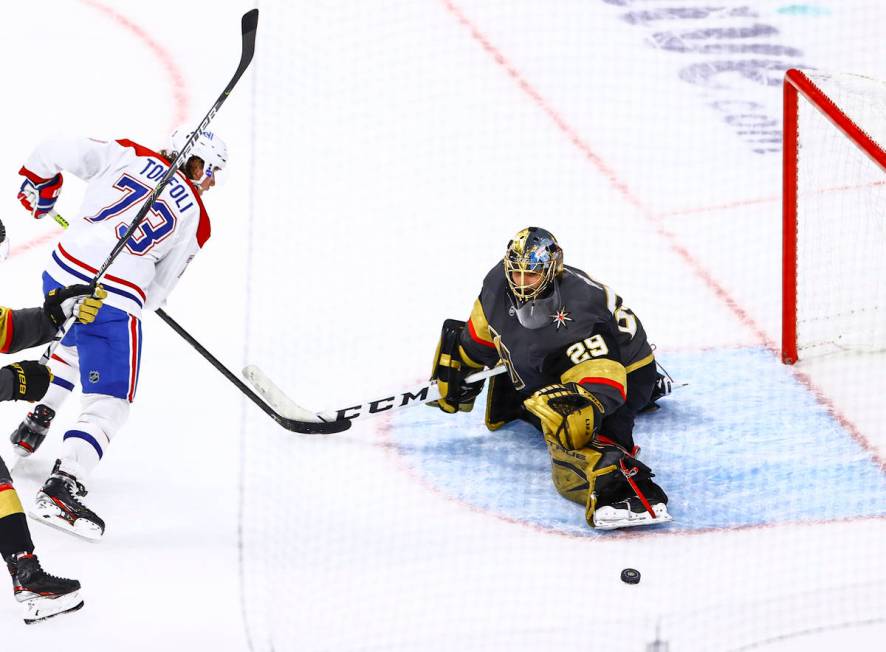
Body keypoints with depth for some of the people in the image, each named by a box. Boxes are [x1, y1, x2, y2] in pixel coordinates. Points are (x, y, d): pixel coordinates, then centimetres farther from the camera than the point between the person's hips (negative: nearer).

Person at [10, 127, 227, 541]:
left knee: (75, 346, 38)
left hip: (61, 274, 5)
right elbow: (160, 288, 10)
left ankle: (31, 428, 43)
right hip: (114, 304, -5)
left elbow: (55, 153, 4)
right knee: (108, 407, -1)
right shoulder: (196, 218, 5)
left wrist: (38, 187, 23)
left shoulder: (127, 155, 8)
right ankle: (61, 489, -19)